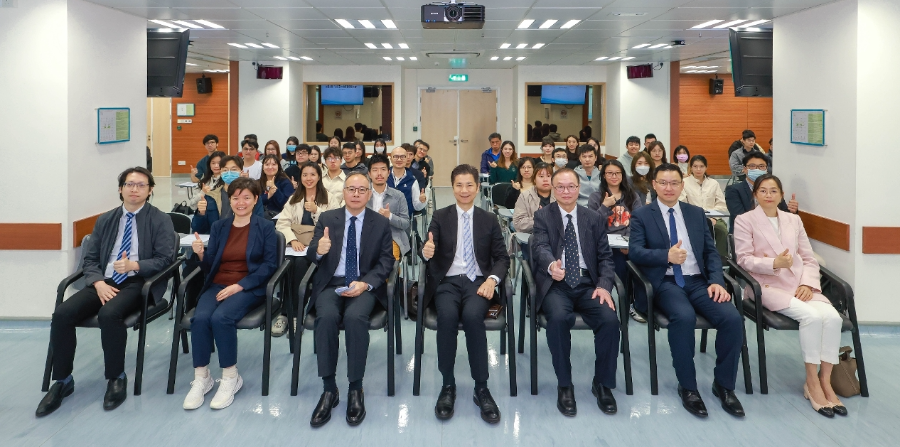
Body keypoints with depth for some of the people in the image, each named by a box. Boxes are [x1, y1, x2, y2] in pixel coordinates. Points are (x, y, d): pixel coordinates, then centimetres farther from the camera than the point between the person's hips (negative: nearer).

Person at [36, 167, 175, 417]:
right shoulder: (105, 220, 17)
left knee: (109, 314, -35)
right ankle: (63, 381, -4)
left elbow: (165, 259, -4)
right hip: (105, 282, 5)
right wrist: (98, 282, -9)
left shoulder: (160, 221, 3)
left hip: (138, 282, -4)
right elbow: (90, 259, 11)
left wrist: (135, 265, -21)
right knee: (62, 314, -20)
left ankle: (116, 378, -14)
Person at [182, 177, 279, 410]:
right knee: (200, 318, -27)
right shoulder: (219, 226, 13)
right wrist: (201, 254, -13)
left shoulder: (265, 227, 2)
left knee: (221, 318, -31)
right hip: (217, 284, 4)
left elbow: (269, 264, -6)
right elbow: (209, 267, 11)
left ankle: (231, 377, -15)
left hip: (249, 287, -4)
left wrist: (240, 285, -16)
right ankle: (201, 378, -13)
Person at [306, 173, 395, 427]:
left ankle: (356, 389, -20)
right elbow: (311, 256, 2)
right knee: (326, 317, -31)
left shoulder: (381, 223, 7)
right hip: (331, 284, 1)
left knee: (355, 317, -33)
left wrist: (365, 283, -16)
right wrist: (319, 250, -24)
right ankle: (329, 389, -21)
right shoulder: (327, 219, 9)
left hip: (364, 286, -1)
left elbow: (386, 262, 2)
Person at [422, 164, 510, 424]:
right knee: (447, 316, -33)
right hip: (448, 282, 0)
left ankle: (481, 388, -21)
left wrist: (492, 279, -12)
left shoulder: (489, 220, 12)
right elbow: (430, 253, 0)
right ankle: (448, 385, -16)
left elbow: (502, 258, 9)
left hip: (478, 282, 0)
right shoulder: (440, 217, 10)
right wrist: (426, 252, -25)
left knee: (472, 316, -33)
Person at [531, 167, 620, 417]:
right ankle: (564, 385, -14)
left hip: (587, 285, 2)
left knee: (610, 319, -25)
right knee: (559, 318, -34)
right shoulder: (543, 216, 6)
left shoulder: (593, 219, 13)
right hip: (555, 285, -2)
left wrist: (604, 285, -10)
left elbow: (605, 257, 9)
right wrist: (551, 265, -37)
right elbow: (540, 247, -12)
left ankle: (602, 383, -3)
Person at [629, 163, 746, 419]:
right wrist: (667, 255, -22)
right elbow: (634, 251, -7)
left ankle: (724, 385, -3)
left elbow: (711, 251, 13)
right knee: (684, 317, -35)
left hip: (698, 281, 4)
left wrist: (717, 281, -4)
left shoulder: (696, 213, 17)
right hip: (665, 283, -4)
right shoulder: (641, 216, 6)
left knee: (732, 318, -22)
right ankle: (687, 386, -16)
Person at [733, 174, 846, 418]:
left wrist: (808, 284, -5)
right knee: (811, 316, -30)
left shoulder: (794, 220, 20)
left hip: (800, 285, 5)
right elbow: (744, 259, -4)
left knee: (832, 316, -25)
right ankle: (812, 383, -18)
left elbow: (809, 259, 15)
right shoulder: (744, 220, 5)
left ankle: (825, 381, -14)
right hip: (769, 286, -5)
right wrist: (775, 264, -20)